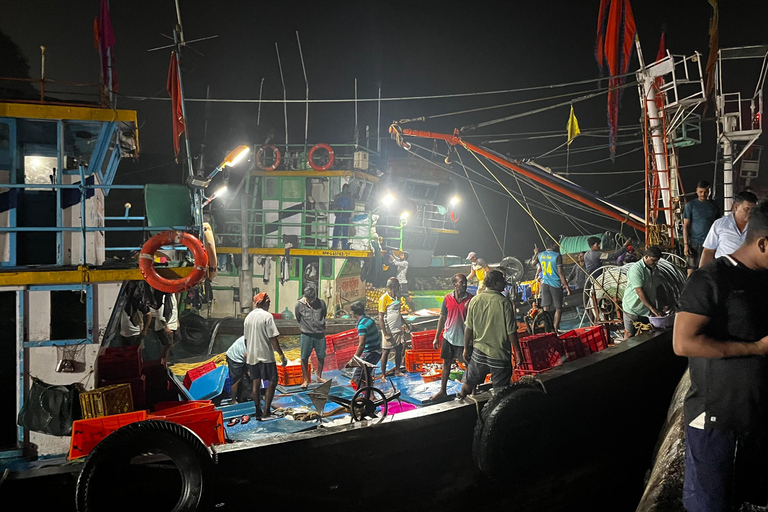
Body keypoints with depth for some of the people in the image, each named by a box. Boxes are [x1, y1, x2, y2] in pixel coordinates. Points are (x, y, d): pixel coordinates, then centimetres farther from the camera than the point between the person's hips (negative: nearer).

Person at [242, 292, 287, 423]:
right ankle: (266, 412, -4)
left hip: (252, 356, 7)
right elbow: (273, 338, -15)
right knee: (272, 382, 1)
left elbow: (246, 339, 16)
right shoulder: (267, 316, -11)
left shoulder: (248, 317, 10)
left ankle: (258, 412, 14)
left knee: (256, 383, 11)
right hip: (266, 356, -7)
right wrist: (281, 355, -11)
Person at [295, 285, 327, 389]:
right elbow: (298, 319, 8)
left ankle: (319, 377, 27)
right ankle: (306, 380, 12)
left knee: (321, 356, 9)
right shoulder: (299, 305, -8)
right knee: (304, 358, 1)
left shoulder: (321, 303, -4)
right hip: (306, 335, -2)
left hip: (320, 334, 2)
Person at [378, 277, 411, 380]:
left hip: (398, 330, 8)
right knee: (386, 352, 1)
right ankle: (383, 375, 8)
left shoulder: (396, 297, 10)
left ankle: (397, 371, 27)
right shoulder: (384, 298, -14)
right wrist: (385, 334, -18)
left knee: (399, 350, 13)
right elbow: (380, 318, -15)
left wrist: (405, 324, 15)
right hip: (389, 332, -8)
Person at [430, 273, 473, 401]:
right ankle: (442, 390, 26)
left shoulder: (471, 299, -11)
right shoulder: (448, 298, -3)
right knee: (446, 363, 14)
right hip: (449, 336, 3)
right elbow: (442, 318, 6)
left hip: (464, 338, -3)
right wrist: (436, 337, 7)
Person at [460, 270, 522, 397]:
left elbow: (469, 328, 0)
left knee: (469, 383, 22)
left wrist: (466, 348, 12)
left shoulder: (475, 300, -5)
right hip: (500, 353, -4)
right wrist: (517, 352, -2)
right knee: (500, 391, 8)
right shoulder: (504, 302, -16)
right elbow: (511, 331, -13)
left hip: (478, 352, 4)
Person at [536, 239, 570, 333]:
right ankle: (555, 329, -1)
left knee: (546, 307, 7)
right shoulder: (557, 255, -12)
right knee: (558, 308, 3)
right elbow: (560, 272, -12)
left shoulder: (540, 255, 5)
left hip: (544, 283, 5)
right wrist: (566, 285, -8)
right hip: (555, 283, -5)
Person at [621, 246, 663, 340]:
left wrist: (654, 307, 13)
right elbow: (639, 291, -23)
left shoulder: (653, 269, 10)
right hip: (633, 309, -7)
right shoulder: (636, 269, -17)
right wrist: (652, 308, -25)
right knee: (630, 334, -2)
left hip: (646, 310, 7)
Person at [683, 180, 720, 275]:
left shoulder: (714, 206, 10)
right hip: (694, 243, -2)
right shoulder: (690, 205, 2)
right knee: (691, 270, -2)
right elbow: (685, 226, 0)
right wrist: (685, 244, -9)